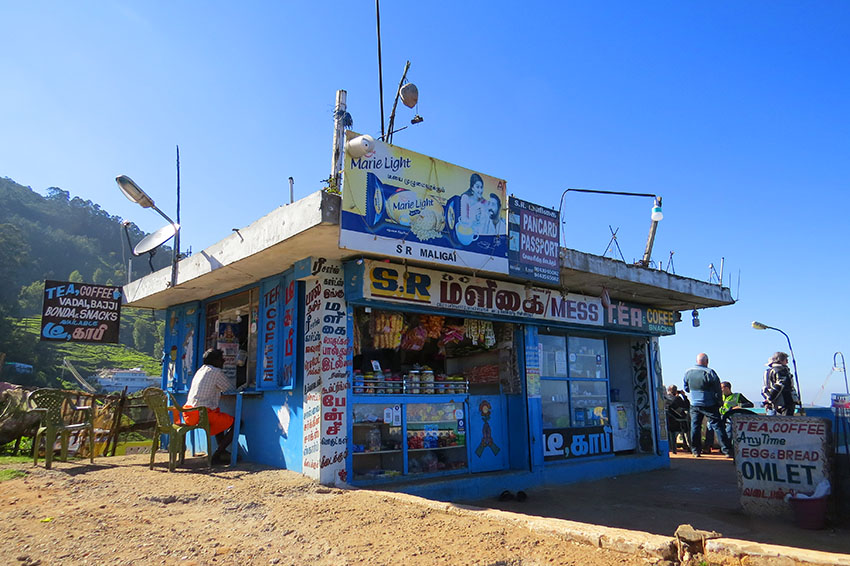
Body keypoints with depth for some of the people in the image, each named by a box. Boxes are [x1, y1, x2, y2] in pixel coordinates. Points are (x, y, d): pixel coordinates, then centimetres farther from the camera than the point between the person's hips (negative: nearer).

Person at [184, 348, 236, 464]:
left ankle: (222, 450, 26)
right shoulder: (216, 372, -5)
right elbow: (231, 389, 4)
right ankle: (216, 456, -5)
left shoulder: (200, 370, 21)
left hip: (188, 413, 9)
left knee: (218, 414, 33)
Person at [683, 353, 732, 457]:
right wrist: (719, 402, 4)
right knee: (717, 426, 1)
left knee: (695, 427, 10)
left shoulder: (688, 373, 1)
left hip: (694, 405, 4)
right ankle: (727, 450, 3)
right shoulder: (709, 372, -14)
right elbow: (717, 389, -8)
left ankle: (696, 450, 13)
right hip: (709, 405, -4)